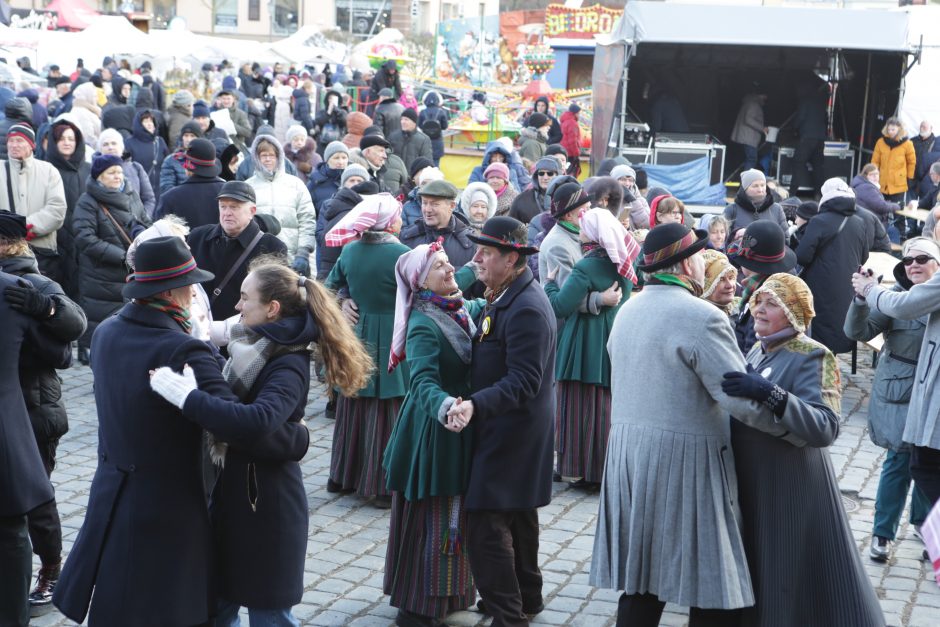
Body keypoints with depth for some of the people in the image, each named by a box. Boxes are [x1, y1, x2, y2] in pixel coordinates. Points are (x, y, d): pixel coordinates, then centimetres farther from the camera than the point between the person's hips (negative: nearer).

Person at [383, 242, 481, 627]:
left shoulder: (464, 310, 4)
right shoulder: (423, 325, -21)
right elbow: (423, 382, -33)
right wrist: (444, 407, -51)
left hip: (458, 427, 8)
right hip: (434, 432, -8)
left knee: (454, 516, 18)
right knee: (433, 518, -1)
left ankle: (448, 593, 34)